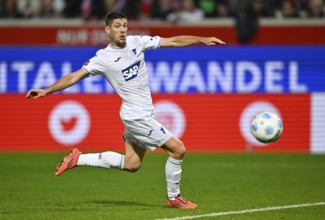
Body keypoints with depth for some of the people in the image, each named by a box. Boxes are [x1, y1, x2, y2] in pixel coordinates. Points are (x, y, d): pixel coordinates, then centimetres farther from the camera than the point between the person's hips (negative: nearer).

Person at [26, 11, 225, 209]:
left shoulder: (137, 42, 2)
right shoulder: (103, 58, -12)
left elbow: (173, 41, 3)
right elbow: (75, 76, -8)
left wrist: (202, 39, -3)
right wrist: (46, 91, -15)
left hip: (140, 115, 7)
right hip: (137, 116, -7)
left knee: (131, 164, 16)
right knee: (178, 149, -7)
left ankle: (78, 159, 24)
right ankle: (174, 198, 10)